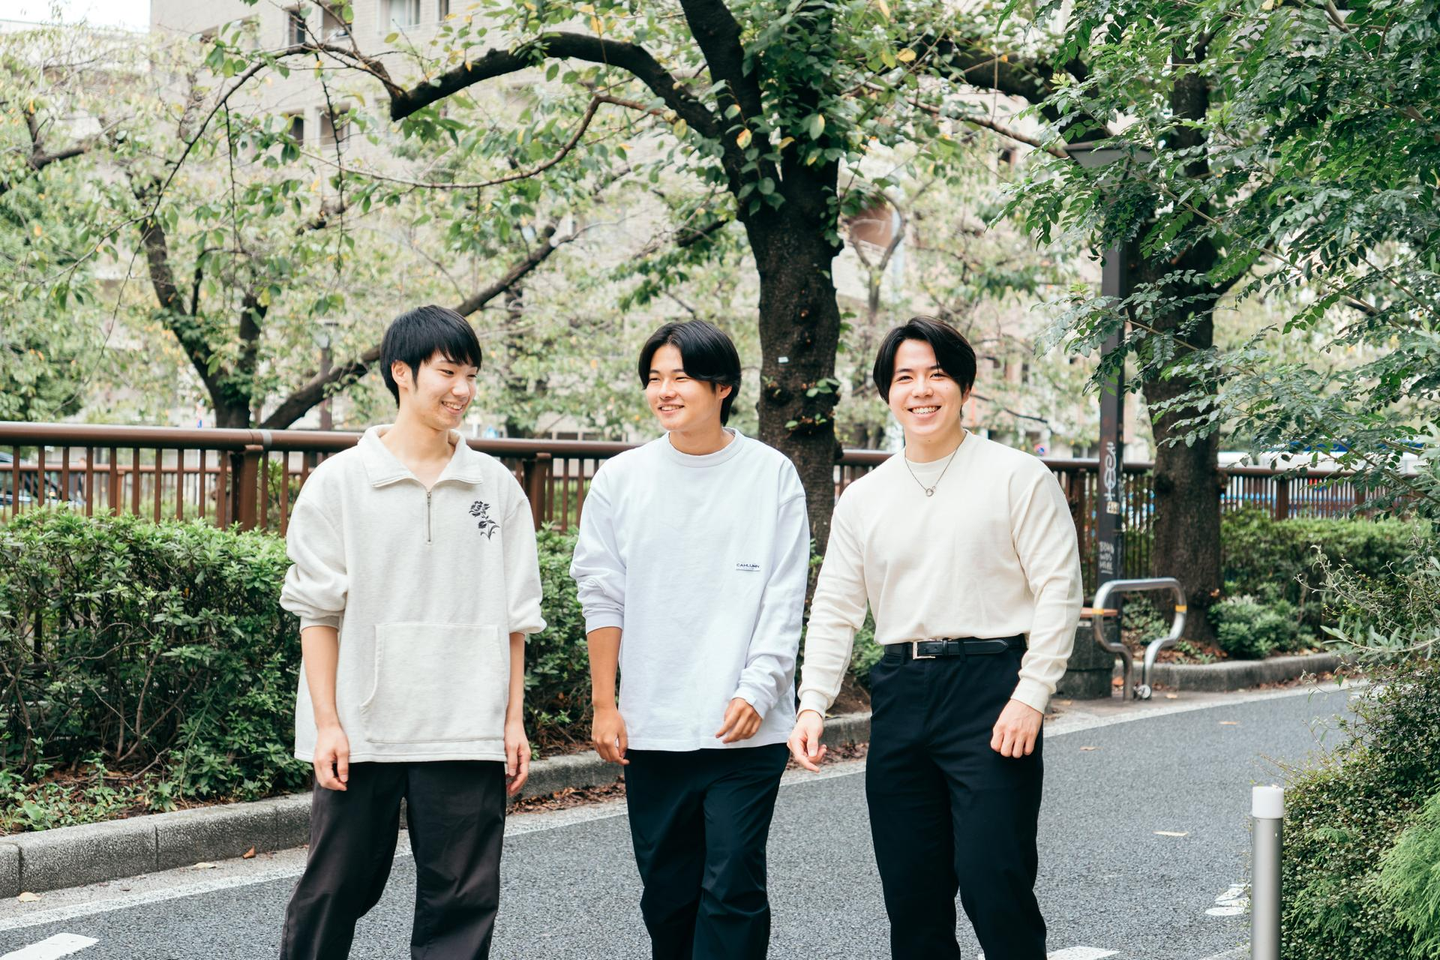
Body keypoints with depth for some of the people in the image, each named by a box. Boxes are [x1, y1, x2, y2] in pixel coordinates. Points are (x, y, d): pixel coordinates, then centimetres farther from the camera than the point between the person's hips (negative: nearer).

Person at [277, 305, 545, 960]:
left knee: (463, 904, 4)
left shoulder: (496, 488, 7)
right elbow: (318, 610, 0)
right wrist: (327, 724, -5)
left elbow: (515, 616, 10)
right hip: (361, 731, -2)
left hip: (468, 735, 2)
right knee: (333, 893, 5)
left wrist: (513, 719, 5)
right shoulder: (340, 481, 0)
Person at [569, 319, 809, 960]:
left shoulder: (772, 475, 1)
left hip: (746, 727, -2)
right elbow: (603, 600, 8)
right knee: (667, 890, 8)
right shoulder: (620, 479, 6)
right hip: (650, 729, 2)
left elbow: (783, 602, -1)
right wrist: (604, 706, 4)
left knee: (733, 886, -7)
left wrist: (756, 692, -11)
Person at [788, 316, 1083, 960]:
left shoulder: (1017, 477, 1)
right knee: (910, 891, 7)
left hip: (989, 689, -5)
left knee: (993, 882, -11)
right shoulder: (862, 499, 13)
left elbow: (1059, 591, -3)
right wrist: (812, 705, 1)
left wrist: (1030, 696, -11)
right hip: (900, 692, 5)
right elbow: (834, 609, 14)